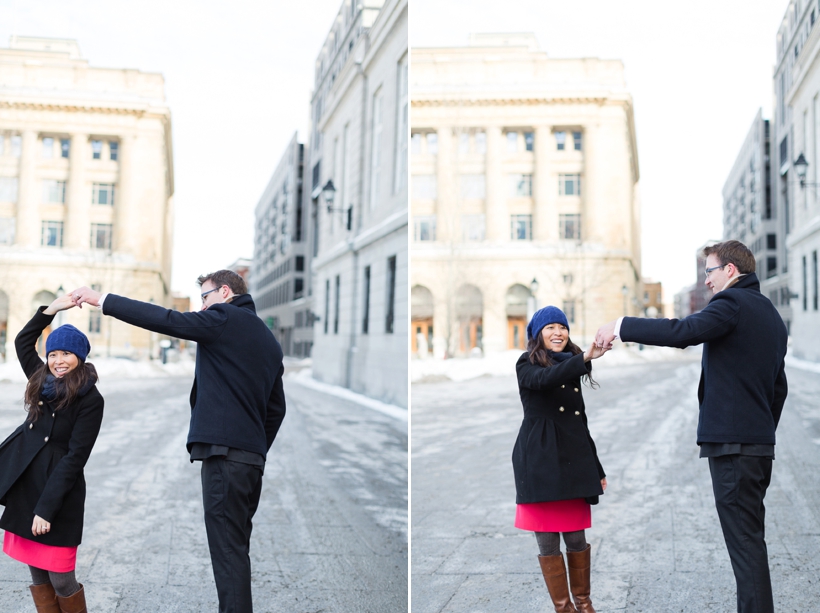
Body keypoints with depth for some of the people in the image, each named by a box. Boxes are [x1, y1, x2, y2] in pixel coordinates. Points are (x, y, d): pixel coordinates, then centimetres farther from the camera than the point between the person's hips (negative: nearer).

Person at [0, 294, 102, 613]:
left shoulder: (90, 399, -11)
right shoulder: (42, 381, 8)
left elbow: (75, 457, -14)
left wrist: (46, 508, -17)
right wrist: (52, 309, 11)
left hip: (58, 494, -6)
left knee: (61, 580, -2)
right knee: (37, 574, 11)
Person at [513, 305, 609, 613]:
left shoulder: (572, 369, 17)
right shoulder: (527, 365, 1)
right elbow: (545, 379, -25)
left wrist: (597, 469, 18)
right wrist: (585, 358, -38)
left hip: (574, 460, 5)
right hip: (540, 460, -5)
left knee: (576, 538, 7)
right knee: (548, 540, -1)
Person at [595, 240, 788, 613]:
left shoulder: (732, 302, -10)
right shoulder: (771, 315, 20)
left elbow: (684, 331, -27)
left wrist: (622, 326, -21)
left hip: (731, 442, -10)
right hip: (760, 442, 10)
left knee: (744, 538, -7)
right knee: (749, 536, 15)